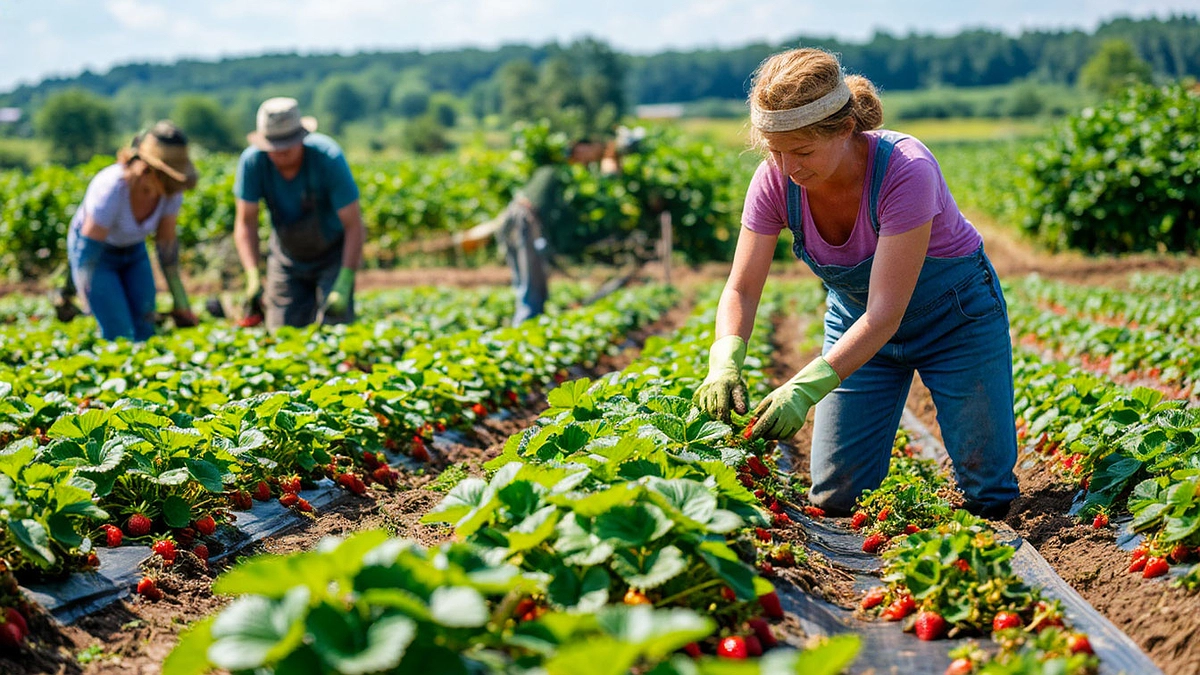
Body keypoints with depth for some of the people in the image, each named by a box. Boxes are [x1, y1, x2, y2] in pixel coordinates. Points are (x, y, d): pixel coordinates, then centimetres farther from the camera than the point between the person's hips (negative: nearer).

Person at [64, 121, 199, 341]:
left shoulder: (171, 187, -21)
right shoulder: (112, 189, -38)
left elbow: (166, 241, -7)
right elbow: (87, 251, -29)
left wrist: (180, 302, -3)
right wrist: (66, 296, -24)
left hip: (134, 251, 5)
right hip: (95, 252, -5)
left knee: (144, 333, -4)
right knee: (120, 337, -15)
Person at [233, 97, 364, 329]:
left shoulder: (329, 158, -30)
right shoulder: (252, 161, -24)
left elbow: (354, 226, -27)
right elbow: (245, 223, -16)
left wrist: (344, 286, -35)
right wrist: (253, 277, -30)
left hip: (333, 254, -2)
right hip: (287, 256, 2)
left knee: (333, 324, -16)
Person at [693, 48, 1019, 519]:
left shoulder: (906, 172, -35)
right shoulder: (776, 180, -22)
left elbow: (886, 314, -37)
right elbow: (741, 289, -17)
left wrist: (805, 388, -47)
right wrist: (725, 363, -37)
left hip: (955, 316, -3)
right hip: (856, 318, 4)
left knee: (987, 496, -3)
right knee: (833, 500, -1)